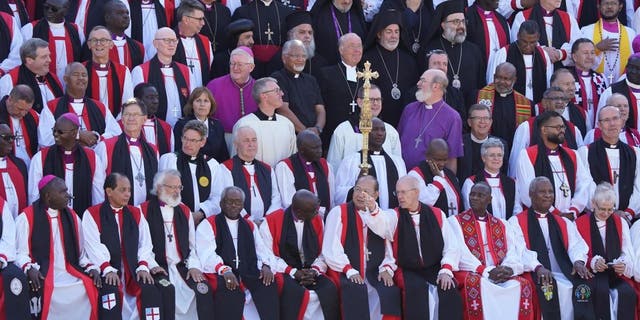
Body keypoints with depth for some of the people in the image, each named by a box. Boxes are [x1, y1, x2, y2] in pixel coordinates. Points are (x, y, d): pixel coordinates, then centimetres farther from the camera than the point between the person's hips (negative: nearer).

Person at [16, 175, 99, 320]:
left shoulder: (72, 216, 16)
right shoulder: (27, 218, 0)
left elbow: (81, 253, 18)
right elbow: (19, 253, -3)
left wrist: (92, 268, 0)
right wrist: (29, 269, -22)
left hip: (72, 276, 4)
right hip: (42, 277, -4)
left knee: (90, 288, -24)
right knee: (45, 291, -35)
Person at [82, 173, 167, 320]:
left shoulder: (136, 213, 17)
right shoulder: (92, 214, 4)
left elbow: (145, 243, 7)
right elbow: (94, 246, -9)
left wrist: (143, 267, -11)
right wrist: (108, 270, -23)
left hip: (133, 271, 3)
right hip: (106, 271, -3)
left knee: (151, 289, -25)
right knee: (110, 290, -34)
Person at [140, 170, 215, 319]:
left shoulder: (185, 211, 19)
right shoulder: (145, 210, 4)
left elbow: (192, 244, 16)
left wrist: (193, 266, 0)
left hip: (182, 267, 4)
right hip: (157, 267, -4)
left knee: (204, 289, -20)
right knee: (167, 291, -33)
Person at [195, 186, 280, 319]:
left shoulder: (250, 227, 25)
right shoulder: (208, 225, 9)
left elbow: (262, 251, 17)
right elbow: (206, 254, -5)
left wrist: (266, 265, -8)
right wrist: (224, 270, -24)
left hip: (248, 274, 4)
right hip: (221, 275, -4)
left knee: (268, 285, -27)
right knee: (230, 289, -37)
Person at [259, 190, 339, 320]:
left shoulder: (317, 221, 6)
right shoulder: (271, 222, -7)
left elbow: (323, 254, 7)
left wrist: (315, 270, -13)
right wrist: (294, 272, -17)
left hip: (312, 273, 3)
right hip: (284, 273, -3)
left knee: (330, 290, -26)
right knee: (293, 292, -36)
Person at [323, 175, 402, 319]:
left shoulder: (380, 215, 16)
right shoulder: (338, 213, 5)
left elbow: (390, 246, 4)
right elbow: (331, 249, -5)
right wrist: (350, 271, -15)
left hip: (374, 275, 3)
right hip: (345, 274, -3)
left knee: (391, 292, -27)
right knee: (356, 292, -34)